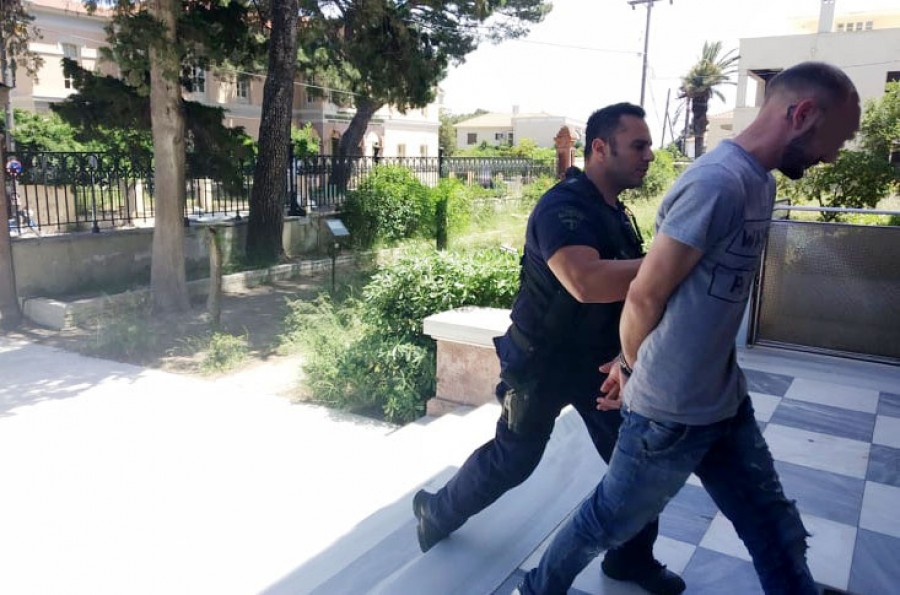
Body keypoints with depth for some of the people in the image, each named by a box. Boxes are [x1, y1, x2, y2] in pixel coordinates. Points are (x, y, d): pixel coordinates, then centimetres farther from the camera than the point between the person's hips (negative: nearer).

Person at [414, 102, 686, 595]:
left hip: (597, 362, 8)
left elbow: (624, 284, 13)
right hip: (542, 365, -8)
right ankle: (437, 511, 32)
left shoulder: (615, 212, 6)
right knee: (512, 460, 7)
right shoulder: (562, 207, -23)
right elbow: (586, 282, -41)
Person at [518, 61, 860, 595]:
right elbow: (645, 296, -20)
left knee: (776, 531, 18)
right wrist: (633, 369, -1)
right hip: (671, 411, -8)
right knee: (610, 521, 13)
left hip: (727, 401, 9)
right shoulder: (718, 183, -23)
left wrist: (632, 366, 9)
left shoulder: (761, 183, 8)